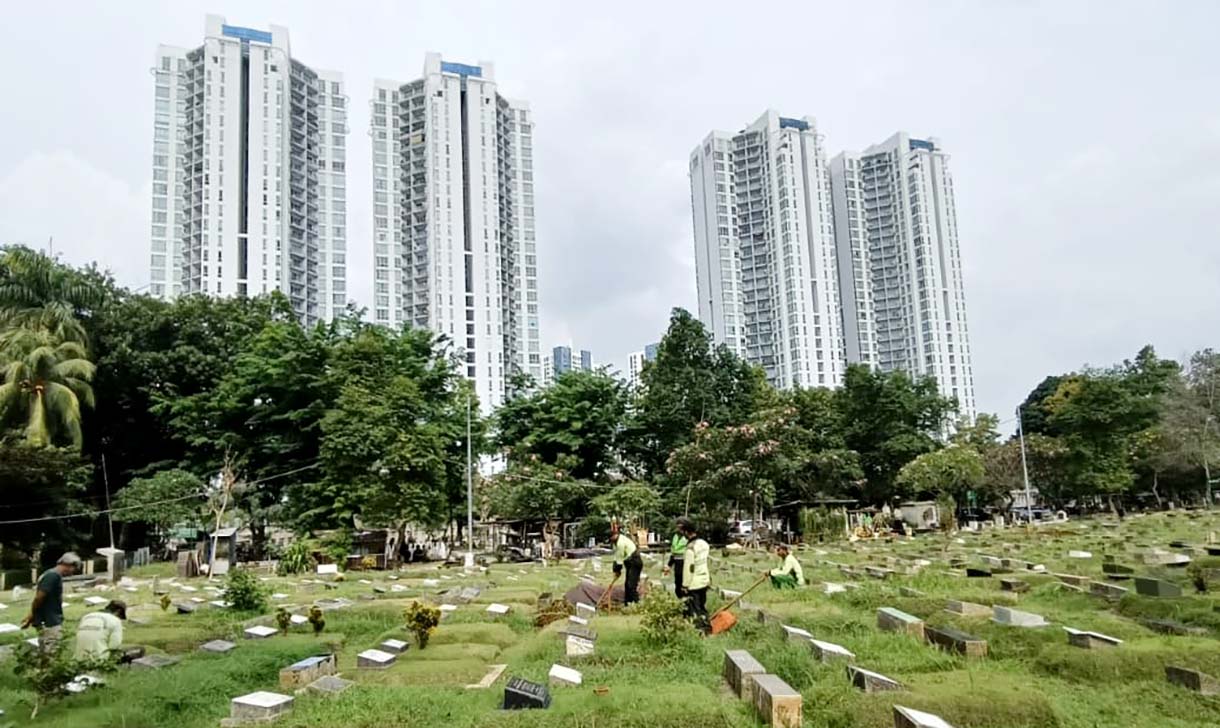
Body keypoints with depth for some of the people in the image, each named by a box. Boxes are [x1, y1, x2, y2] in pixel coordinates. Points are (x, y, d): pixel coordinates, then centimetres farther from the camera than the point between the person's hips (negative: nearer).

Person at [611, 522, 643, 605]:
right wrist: (616, 570, 4)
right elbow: (616, 557, 9)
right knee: (627, 584, 14)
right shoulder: (617, 541, 8)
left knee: (632, 584, -13)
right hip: (631, 564, 10)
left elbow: (620, 558, -18)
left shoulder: (621, 542, -24)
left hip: (635, 563, -10)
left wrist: (617, 570, -5)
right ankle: (627, 603, 22)